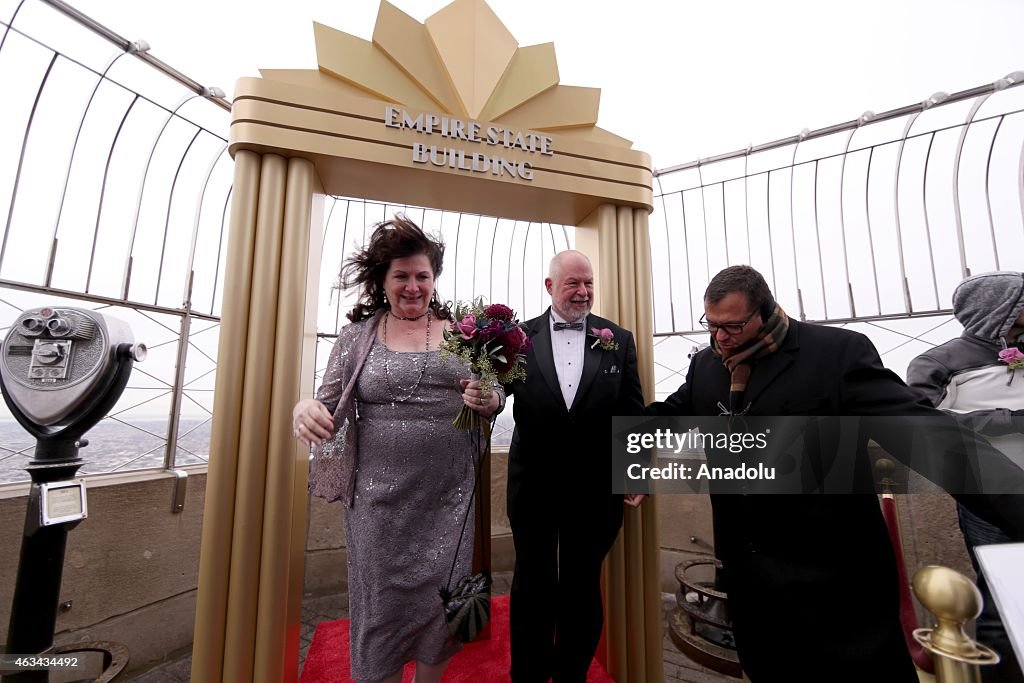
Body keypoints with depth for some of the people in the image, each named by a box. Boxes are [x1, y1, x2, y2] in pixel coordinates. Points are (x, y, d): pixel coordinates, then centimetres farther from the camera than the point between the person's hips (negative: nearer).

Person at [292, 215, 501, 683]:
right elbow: (330, 407, 3)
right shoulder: (357, 336, 1)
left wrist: (490, 402, -16)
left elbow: (490, 396, 8)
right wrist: (304, 408, -20)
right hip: (380, 498, 0)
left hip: (448, 497, 1)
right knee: (381, 608, 14)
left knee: (443, 606, 15)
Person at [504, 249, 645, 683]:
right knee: (532, 584, 18)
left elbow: (633, 410, 3)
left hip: (594, 485, 1)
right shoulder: (521, 336, -1)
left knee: (582, 586, 18)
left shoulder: (619, 339, 2)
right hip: (534, 482, 0)